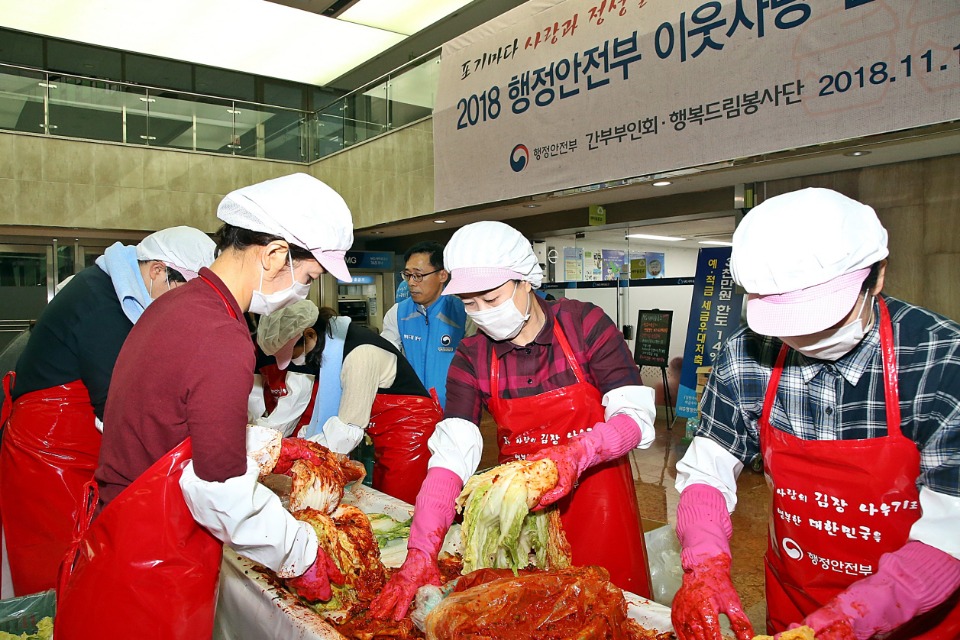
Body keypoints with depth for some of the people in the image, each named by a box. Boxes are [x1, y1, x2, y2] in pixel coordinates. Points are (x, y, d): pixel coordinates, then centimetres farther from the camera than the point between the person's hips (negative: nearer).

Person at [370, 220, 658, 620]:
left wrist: (576, 454, -36)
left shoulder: (583, 324, -14)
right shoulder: (472, 357, -7)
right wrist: (421, 552, -28)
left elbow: (635, 417, -17)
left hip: (596, 499, -2)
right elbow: (452, 453, -17)